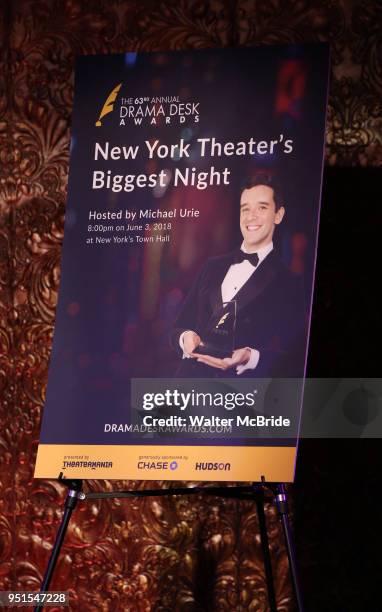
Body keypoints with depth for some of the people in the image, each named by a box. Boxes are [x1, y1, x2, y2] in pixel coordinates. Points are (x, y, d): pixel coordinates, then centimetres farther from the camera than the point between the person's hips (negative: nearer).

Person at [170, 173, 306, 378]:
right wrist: (186, 337, -5)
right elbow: (180, 326, 18)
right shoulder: (213, 267, 19)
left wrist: (249, 357, -21)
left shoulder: (288, 284, 2)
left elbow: (292, 359, -4)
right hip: (191, 382, 4)